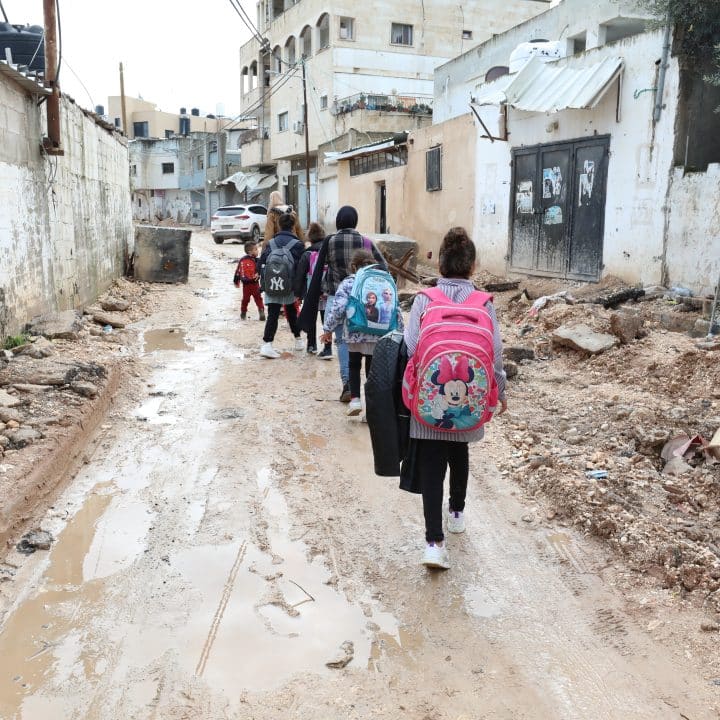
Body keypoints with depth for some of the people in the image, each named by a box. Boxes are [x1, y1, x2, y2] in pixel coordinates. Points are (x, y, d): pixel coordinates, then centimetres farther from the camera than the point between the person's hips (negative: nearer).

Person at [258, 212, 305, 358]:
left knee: (272, 315, 0)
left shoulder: (270, 244, 5)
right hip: (289, 286, -1)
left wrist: (264, 284, 12)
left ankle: (267, 345, -12)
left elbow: (261, 264, 5)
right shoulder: (297, 245, -5)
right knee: (291, 312, 20)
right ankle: (298, 339, 34)